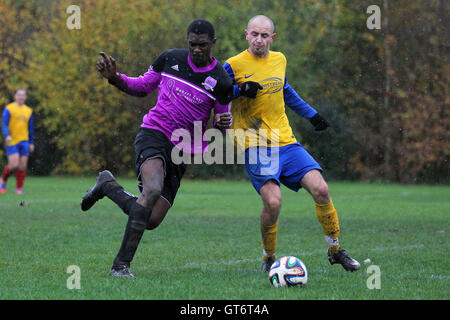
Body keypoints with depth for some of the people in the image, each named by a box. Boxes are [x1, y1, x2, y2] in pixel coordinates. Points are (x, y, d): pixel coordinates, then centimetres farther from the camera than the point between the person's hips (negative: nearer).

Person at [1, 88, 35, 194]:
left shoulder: (28, 111, 13)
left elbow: (31, 129, 19)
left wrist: (31, 143, 15)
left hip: (24, 141, 4)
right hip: (12, 142, -4)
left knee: (22, 166, -2)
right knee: (14, 165, -14)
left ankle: (19, 188, 7)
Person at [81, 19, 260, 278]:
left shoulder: (221, 81, -3)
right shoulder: (170, 59, 1)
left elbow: (220, 124, 8)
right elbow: (142, 87, 15)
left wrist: (223, 124, -17)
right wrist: (115, 78, -3)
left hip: (183, 150, 2)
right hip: (154, 133, -2)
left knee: (152, 221, -3)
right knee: (153, 189, -32)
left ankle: (108, 186, 25)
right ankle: (121, 264, -29)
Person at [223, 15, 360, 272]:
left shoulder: (279, 60, 12)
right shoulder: (234, 65, -5)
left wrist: (312, 114, 32)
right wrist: (241, 91, -16)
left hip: (286, 141, 5)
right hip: (255, 145, -5)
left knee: (320, 189, -10)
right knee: (273, 201, -23)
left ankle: (335, 250, 9)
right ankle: (269, 258, 2)